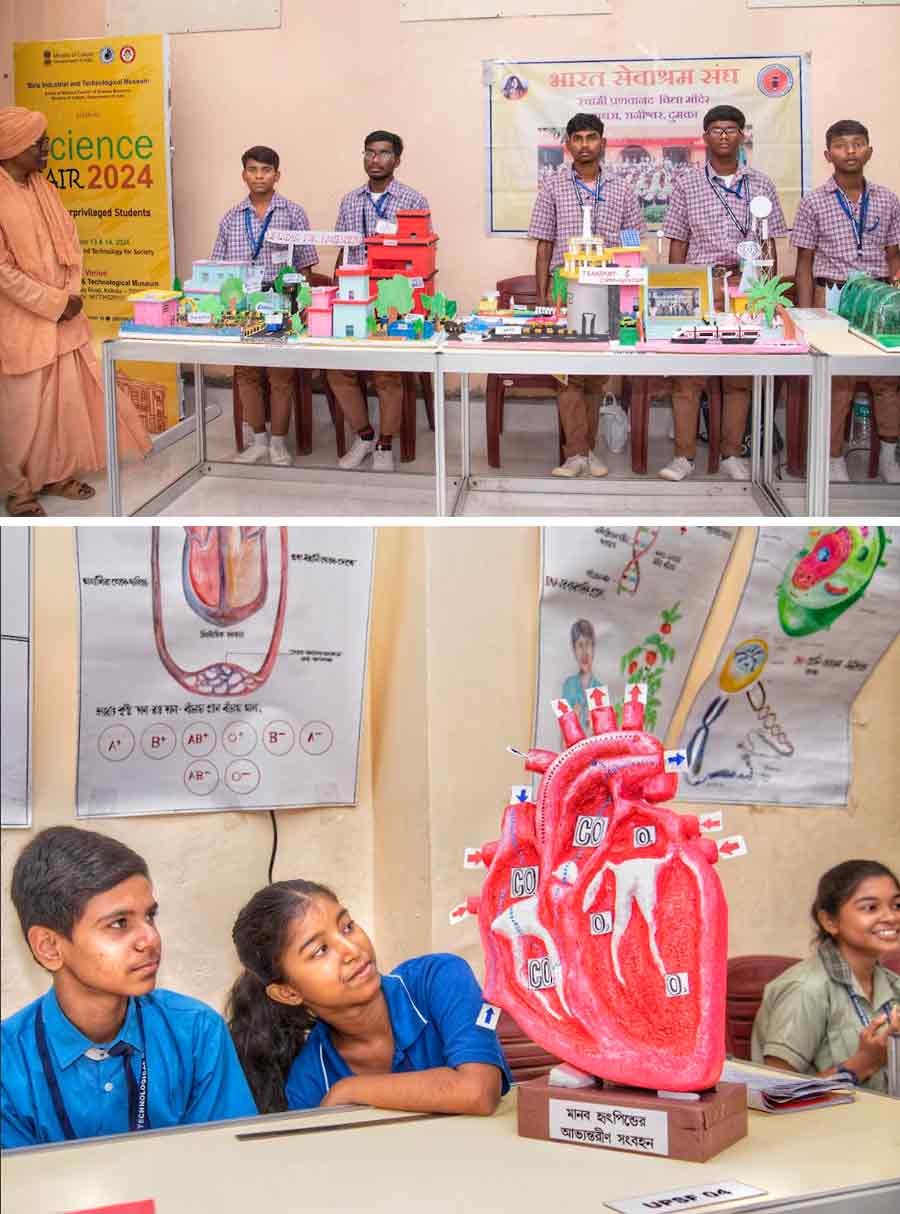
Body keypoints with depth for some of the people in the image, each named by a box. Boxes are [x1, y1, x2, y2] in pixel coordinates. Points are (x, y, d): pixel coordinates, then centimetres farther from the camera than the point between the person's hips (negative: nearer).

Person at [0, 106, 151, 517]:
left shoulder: (42, 186, 5)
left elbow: (69, 240, 11)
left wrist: (71, 294, -4)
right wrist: (54, 303, -16)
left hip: (62, 315, 7)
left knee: (67, 395, 13)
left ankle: (57, 472, 28)